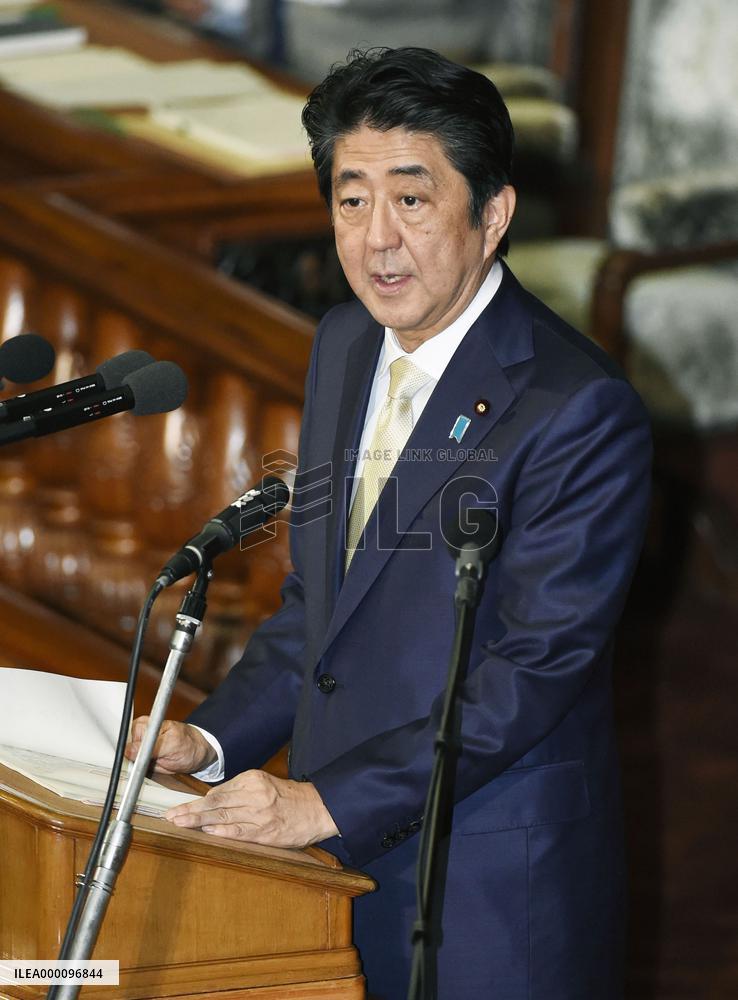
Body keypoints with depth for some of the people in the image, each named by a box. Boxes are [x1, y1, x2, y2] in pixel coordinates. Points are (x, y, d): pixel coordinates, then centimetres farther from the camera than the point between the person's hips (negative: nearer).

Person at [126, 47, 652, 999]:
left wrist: (331, 802, -22)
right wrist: (213, 739, 2)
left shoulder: (581, 410, -18)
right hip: (339, 860, 7)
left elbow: (534, 669, -20)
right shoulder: (344, 345, 7)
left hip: (489, 892, -7)